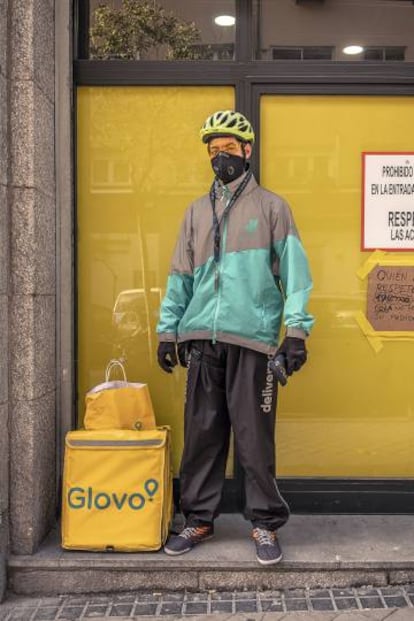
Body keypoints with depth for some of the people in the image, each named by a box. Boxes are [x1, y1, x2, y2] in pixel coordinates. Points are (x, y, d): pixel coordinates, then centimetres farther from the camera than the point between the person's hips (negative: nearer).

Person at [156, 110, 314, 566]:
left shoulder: (271, 206, 7)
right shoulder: (196, 212, 18)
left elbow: (292, 269, 0)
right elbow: (180, 276, 17)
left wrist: (296, 328, -9)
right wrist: (168, 329, 10)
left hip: (252, 338, -3)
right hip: (201, 339, 4)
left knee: (255, 436, -1)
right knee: (201, 434, 7)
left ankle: (265, 524, 12)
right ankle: (199, 519, 20)